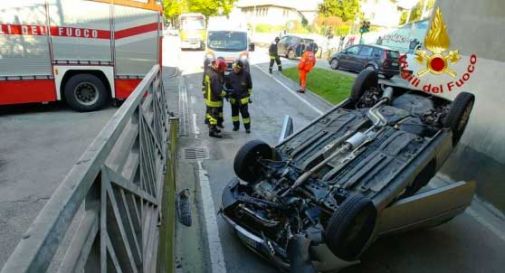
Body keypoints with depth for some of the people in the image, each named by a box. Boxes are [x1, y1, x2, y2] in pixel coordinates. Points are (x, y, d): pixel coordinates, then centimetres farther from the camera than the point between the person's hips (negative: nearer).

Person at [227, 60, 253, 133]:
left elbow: (250, 86, 0)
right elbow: (228, 85, 10)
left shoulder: (246, 74, -10)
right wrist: (228, 92, 5)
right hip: (233, 98, 3)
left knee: (245, 113, 0)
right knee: (234, 112, 13)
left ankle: (247, 127, 12)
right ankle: (236, 125, 29)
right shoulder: (231, 74, -3)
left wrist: (249, 95, 3)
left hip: (243, 98, -3)